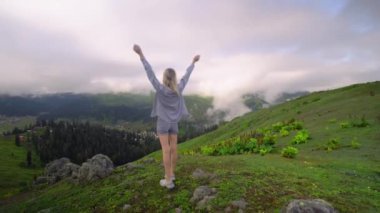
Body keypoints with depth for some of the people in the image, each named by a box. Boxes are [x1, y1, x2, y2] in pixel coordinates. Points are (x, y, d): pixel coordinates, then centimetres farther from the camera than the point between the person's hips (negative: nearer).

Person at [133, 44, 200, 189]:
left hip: (163, 122, -4)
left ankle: (169, 181, -2)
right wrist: (193, 62, 20)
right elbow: (187, 75, 5)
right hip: (174, 123, 5)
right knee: (173, 149, 10)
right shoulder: (179, 89, -7)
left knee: (166, 150, -5)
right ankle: (171, 174, 24)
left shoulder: (161, 89, -18)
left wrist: (140, 54, -18)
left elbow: (150, 73, -20)